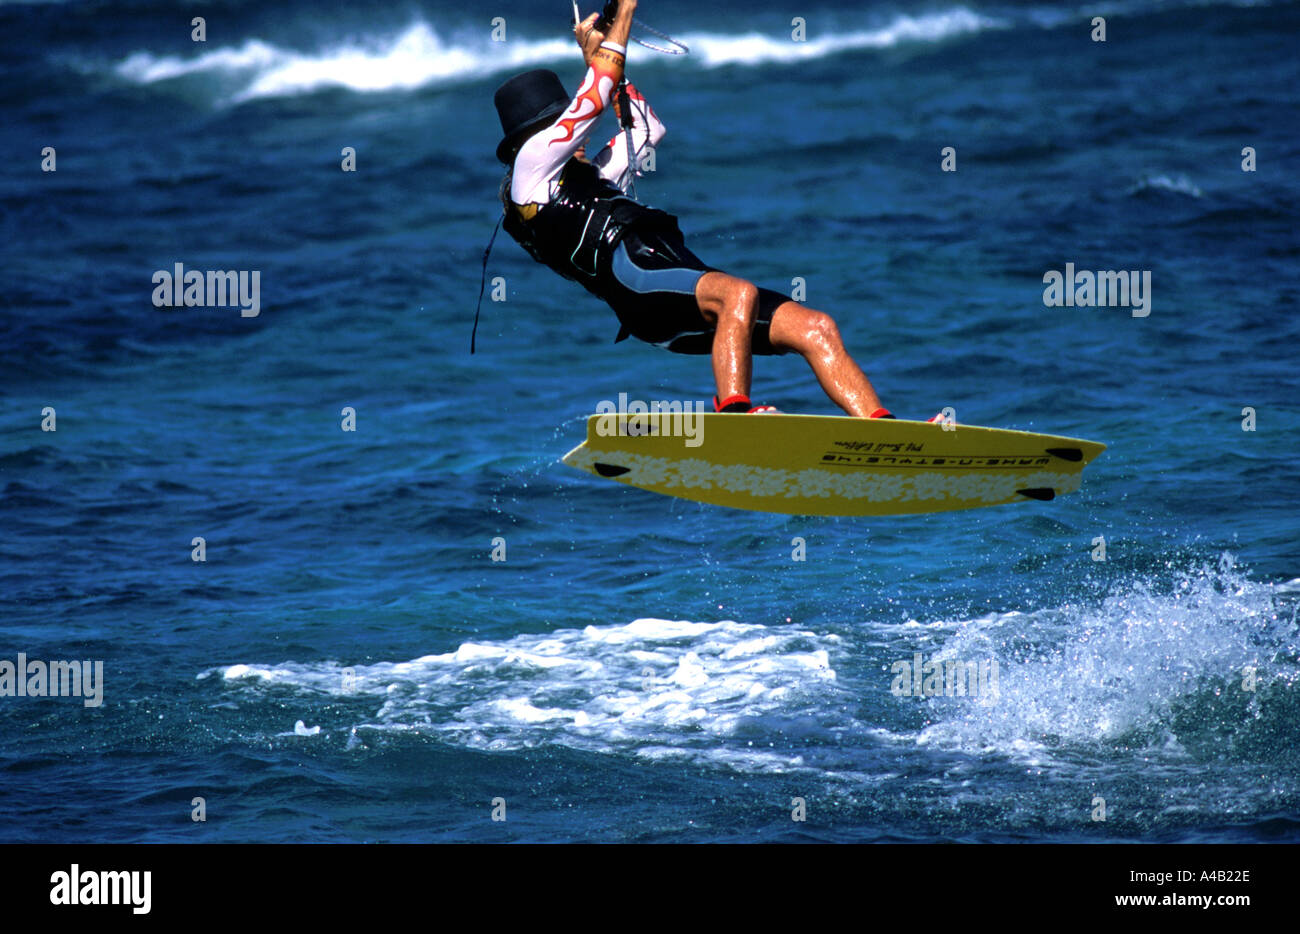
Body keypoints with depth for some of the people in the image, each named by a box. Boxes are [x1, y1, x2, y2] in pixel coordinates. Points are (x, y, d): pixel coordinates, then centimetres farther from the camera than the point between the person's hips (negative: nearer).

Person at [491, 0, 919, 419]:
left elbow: (646, 130, 43)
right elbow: (594, 100, 6)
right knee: (738, 294, -38)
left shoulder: (587, 177, 38)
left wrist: (596, 57, 44)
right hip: (635, 277, -9)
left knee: (815, 327, -7)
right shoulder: (531, 165, 12)